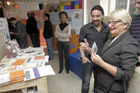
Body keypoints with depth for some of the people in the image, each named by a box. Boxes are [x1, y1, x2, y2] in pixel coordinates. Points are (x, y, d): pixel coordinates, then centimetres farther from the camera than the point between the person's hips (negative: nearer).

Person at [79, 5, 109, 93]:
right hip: (88, 58, -3)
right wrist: (83, 57, -9)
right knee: (86, 82, 8)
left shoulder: (107, 28, -1)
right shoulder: (85, 28, -9)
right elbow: (81, 43, -3)